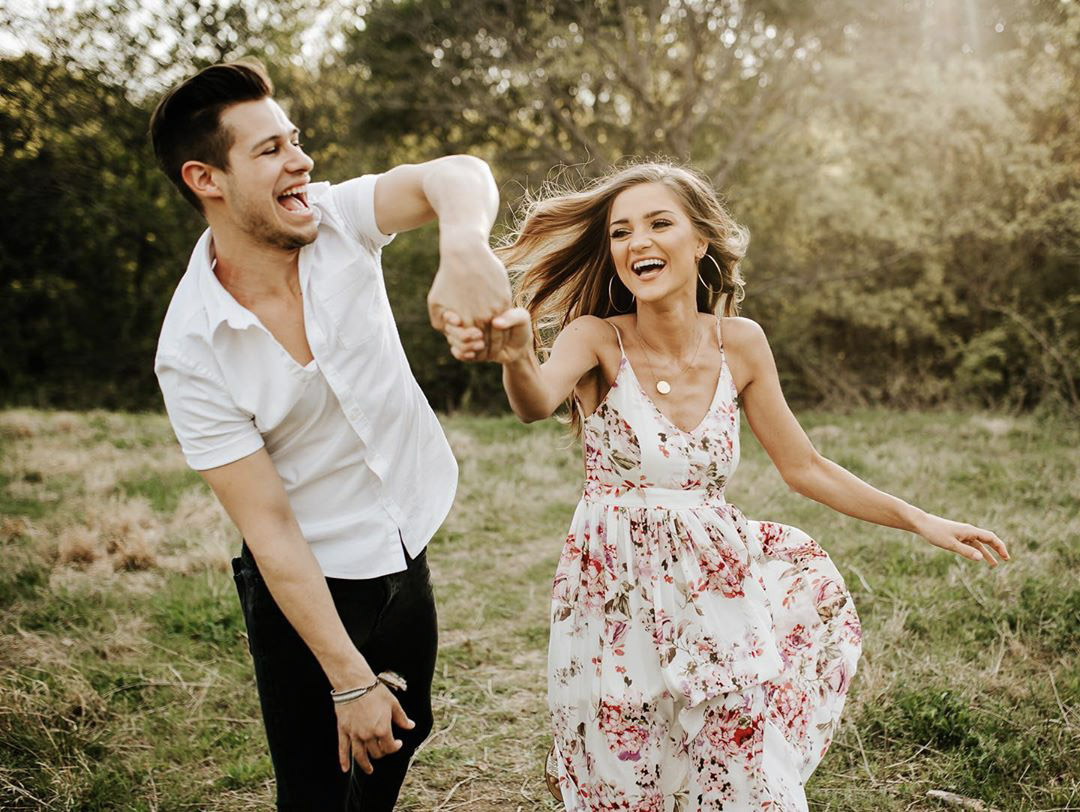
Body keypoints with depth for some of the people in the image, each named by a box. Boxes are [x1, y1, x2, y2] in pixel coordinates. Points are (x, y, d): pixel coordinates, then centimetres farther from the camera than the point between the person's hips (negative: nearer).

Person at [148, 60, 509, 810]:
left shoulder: (338, 221, -12)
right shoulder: (192, 351, -22)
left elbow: (457, 174, -28)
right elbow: (269, 527, -20)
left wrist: (464, 244, -53)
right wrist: (349, 681, -18)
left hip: (406, 556, 5)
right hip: (308, 584, -4)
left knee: (394, 750, 24)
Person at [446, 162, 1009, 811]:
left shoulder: (739, 343, -2)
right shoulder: (597, 339, -11)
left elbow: (804, 467, 8)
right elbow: (537, 403, -33)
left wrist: (921, 522, 8)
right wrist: (515, 355, -56)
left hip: (719, 592, 3)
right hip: (620, 603, -2)